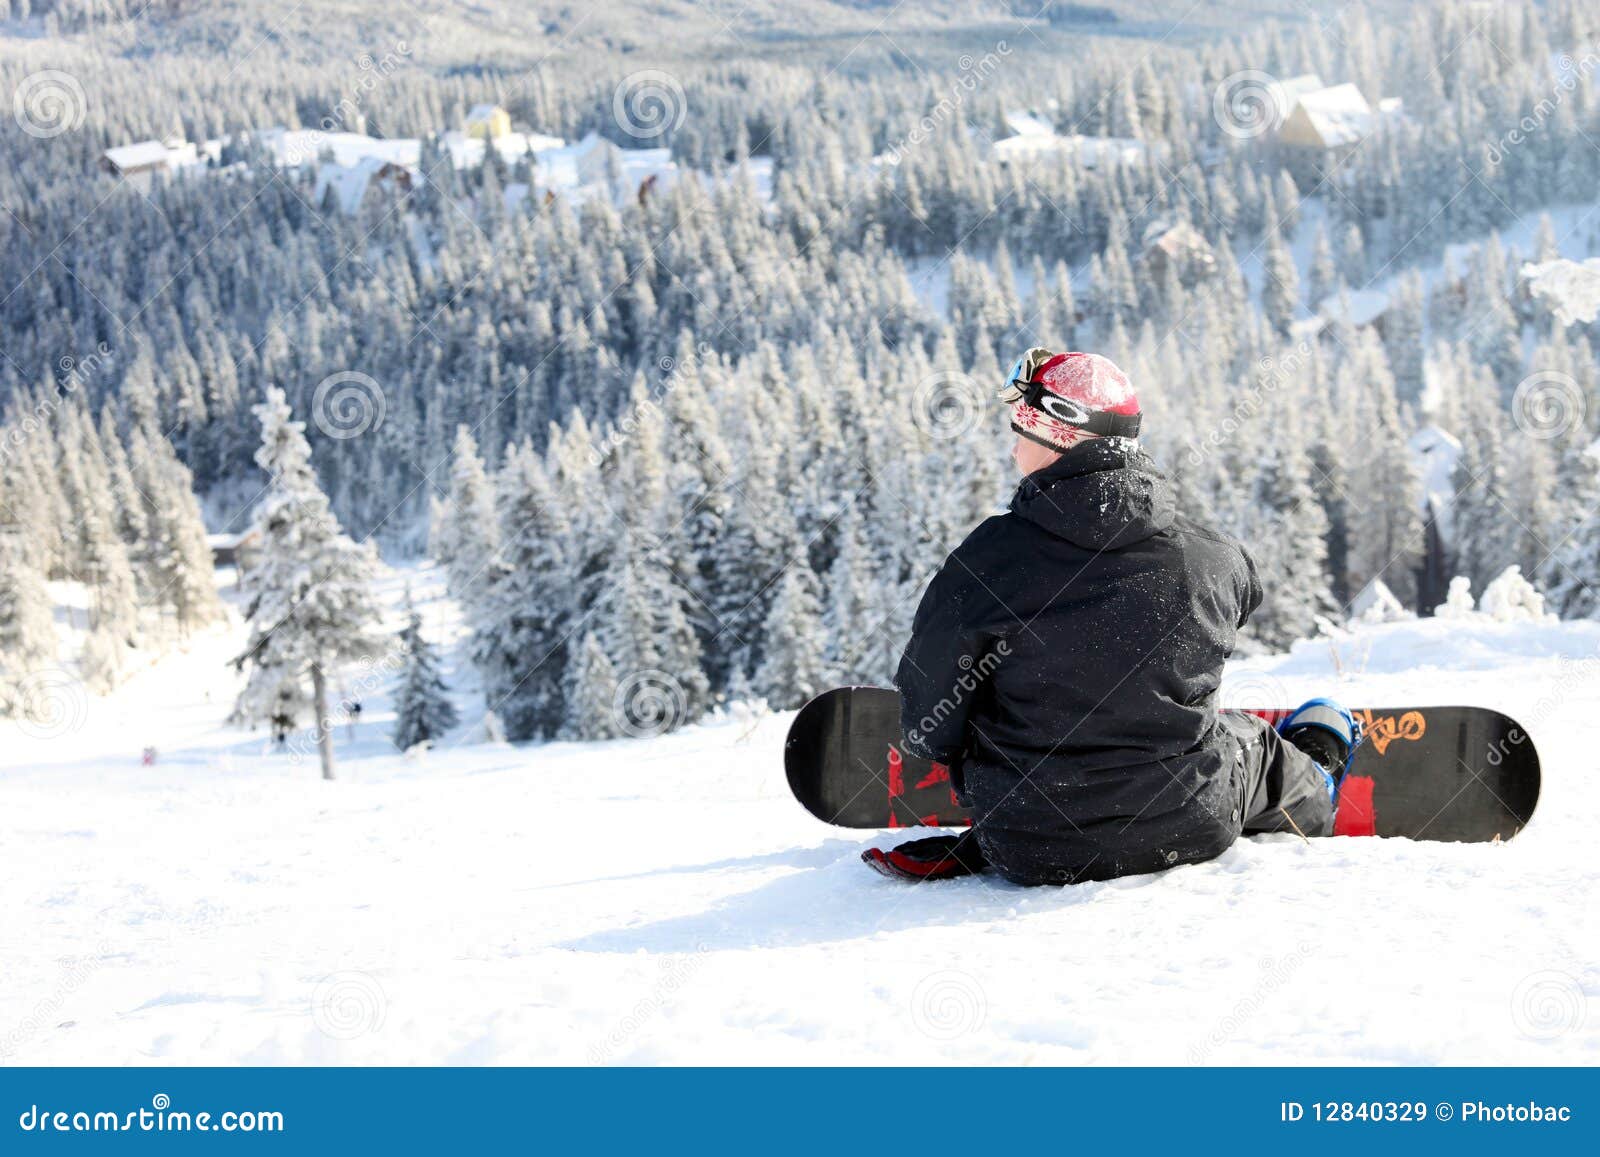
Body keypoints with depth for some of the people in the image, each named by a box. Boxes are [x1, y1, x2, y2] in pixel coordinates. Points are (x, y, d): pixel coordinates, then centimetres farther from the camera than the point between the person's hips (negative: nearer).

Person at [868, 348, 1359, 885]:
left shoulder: (988, 558, -18)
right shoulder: (1211, 558, -10)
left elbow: (929, 722, -10)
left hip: (1029, 854, -2)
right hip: (1189, 832, 2)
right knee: (1248, 740, 33)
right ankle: (1314, 783, 58)